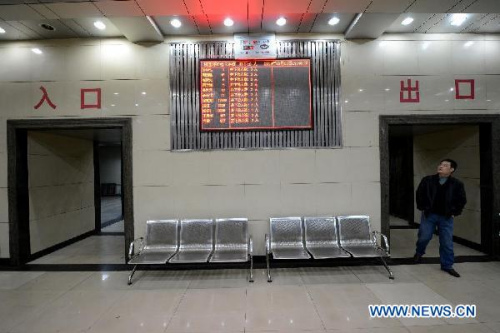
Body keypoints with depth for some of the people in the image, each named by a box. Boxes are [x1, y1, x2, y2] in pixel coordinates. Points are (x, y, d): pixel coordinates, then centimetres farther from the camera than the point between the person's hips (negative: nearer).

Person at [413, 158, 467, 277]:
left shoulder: (457, 184, -3)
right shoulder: (427, 180, -3)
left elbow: (462, 200, 5)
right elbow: (419, 194, 5)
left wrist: (454, 212, 0)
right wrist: (422, 208, 2)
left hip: (446, 217, 0)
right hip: (429, 215, 0)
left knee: (447, 243, 5)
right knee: (424, 237, 5)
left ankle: (447, 266, 20)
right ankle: (419, 252, 35)